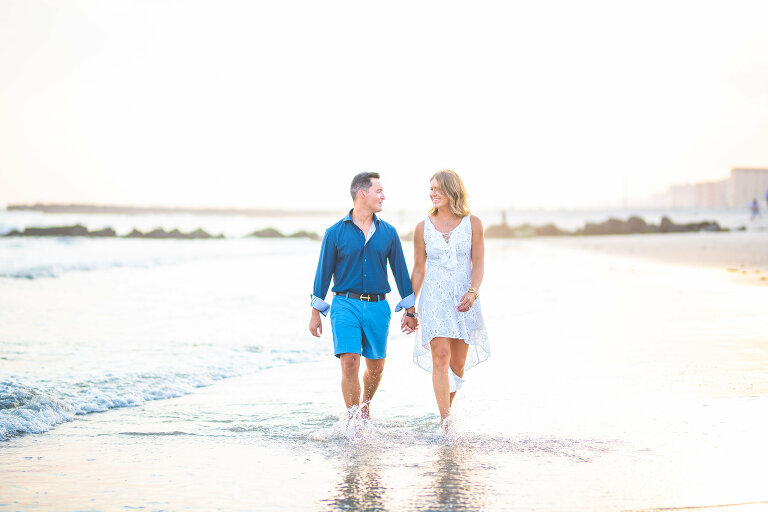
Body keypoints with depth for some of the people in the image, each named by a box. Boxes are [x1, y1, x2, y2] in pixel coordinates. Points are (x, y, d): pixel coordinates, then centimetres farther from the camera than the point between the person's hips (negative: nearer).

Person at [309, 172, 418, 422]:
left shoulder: (388, 233, 6)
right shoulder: (336, 233, -1)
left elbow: (400, 272, 11)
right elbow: (323, 273, 3)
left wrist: (410, 310, 9)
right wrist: (316, 313, 1)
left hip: (377, 307, 3)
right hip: (345, 305, -3)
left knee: (375, 367, 8)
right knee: (350, 363, -14)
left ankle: (365, 404, 38)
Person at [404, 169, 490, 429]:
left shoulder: (472, 223, 2)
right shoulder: (423, 227, 5)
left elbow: (478, 264, -1)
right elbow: (419, 270, 10)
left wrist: (472, 292, -18)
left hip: (464, 298, 1)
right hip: (434, 298, -1)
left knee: (458, 364, 6)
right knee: (440, 357, -15)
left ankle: (447, 407, 32)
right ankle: (445, 419, -18)